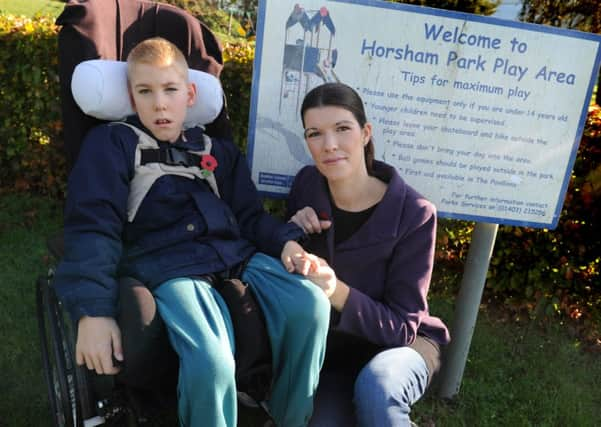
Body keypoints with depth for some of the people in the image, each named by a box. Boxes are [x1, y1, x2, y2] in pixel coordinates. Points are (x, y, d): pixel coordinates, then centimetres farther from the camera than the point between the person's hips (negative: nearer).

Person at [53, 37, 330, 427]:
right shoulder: (111, 144, 9)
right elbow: (93, 227, -2)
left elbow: (250, 216, 22)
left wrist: (284, 242, -1)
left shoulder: (218, 151, 23)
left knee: (311, 306, -22)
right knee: (210, 361, -33)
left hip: (235, 254, 5)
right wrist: (94, 311, -13)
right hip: (167, 266, -4)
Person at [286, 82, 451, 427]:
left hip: (401, 342, -3)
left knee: (375, 387, -36)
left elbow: (402, 325, -19)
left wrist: (338, 292, -37)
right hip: (333, 345, 4)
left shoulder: (414, 213, -21)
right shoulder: (307, 185, -10)